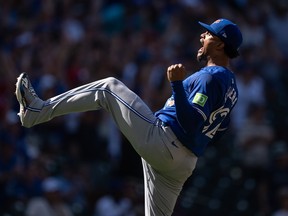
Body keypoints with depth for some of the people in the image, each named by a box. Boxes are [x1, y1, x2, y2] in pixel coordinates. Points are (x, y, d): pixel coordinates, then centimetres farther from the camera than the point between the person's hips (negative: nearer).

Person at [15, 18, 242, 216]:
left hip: (159, 141, -9)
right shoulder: (230, 84, 17)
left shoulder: (212, 77, -13)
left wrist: (177, 84, -32)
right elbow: (214, 133, 26)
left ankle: (38, 111, -4)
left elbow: (190, 125, -24)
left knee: (109, 87, -1)